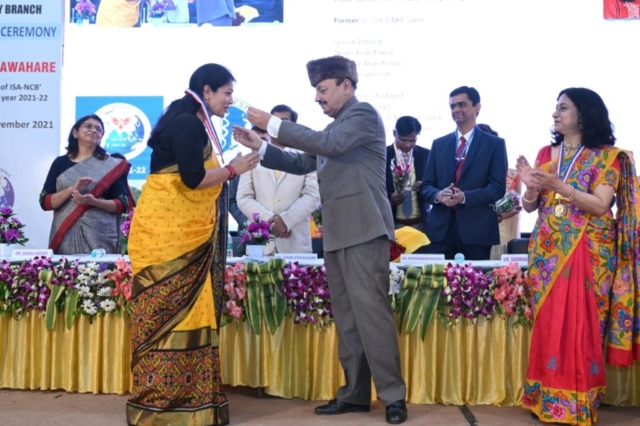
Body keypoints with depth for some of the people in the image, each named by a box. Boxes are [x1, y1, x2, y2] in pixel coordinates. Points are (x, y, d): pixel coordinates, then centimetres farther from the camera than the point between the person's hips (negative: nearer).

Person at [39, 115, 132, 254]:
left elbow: (122, 204, 1)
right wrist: (72, 189, -12)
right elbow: (45, 202, 3)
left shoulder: (111, 165, 5)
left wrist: (94, 202, -15)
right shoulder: (60, 162, 10)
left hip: (100, 237, -1)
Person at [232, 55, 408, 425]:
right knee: (346, 316, 8)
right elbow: (304, 164, 25)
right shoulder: (335, 127, 22)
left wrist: (274, 124, -15)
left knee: (371, 311, -10)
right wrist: (261, 147, 14)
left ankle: (394, 395, -1)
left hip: (363, 228, -9)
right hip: (338, 233, 9)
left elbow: (328, 144, -19)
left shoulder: (364, 113, -4)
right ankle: (356, 394, 15)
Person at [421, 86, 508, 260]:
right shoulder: (439, 144, 14)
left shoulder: (495, 144, 4)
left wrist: (464, 197, -19)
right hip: (440, 229, 3)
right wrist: (438, 195, -13)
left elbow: (498, 188, -4)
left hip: (476, 230, -2)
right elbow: (426, 185, 11)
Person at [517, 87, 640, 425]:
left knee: (581, 324, -3)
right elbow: (530, 206, 9)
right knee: (547, 323, 5)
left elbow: (600, 205, -13)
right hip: (547, 250, 4)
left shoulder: (606, 156, -2)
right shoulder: (546, 154, 11)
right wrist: (531, 186, -12)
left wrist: (558, 186, -21)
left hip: (587, 252, -4)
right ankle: (547, 397, 15)